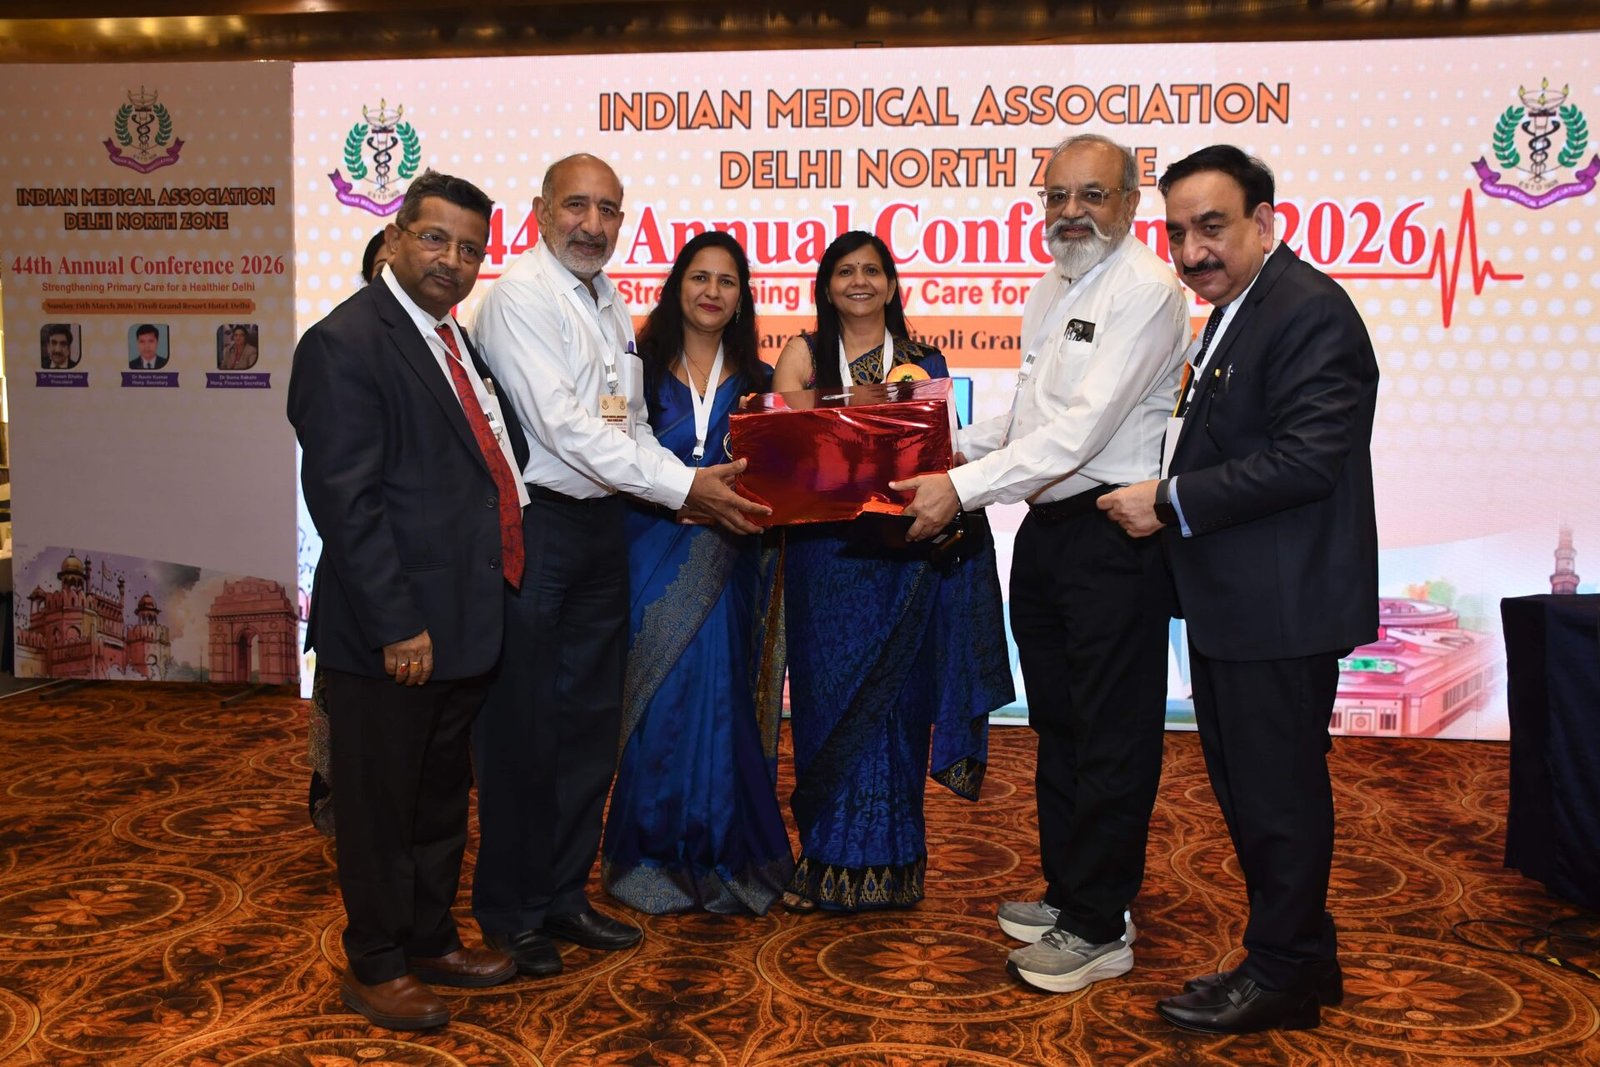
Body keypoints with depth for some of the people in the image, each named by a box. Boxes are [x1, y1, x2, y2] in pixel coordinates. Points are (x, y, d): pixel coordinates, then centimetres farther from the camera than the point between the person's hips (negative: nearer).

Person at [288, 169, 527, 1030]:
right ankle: (374, 967, 26)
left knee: (442, 797, 21)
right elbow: (344, 499, -20)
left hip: (463, 624, 9)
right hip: (392, 634, -8)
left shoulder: (458, 341, 12)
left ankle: (432, 941, 38)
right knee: (380, 804, 8)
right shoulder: (345, 343, -15)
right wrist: (397, 626, -22)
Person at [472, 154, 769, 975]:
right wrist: (684, 486, -19)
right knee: (522, 727, 2)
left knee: (591, 721, 13)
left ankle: (563, 895, 27)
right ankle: (510, 913, 17)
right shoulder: (520, 295, -10)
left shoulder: (612, 305, 16)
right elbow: (563, 427, -18)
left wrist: (691, 491, 1)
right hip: (534, 527, -8)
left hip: (603, 525, 8)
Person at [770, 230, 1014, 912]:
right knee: (829, 697, 4)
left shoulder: (922, 364, 10)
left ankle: (886, 865, 16)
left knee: (891, 700, 4)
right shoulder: (804, 356, 8)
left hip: (902, 554, 0)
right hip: (824, 549, 0)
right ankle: (828, 862, 17)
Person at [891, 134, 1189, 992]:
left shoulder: (1146, 290, -14)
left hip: (1114, 535, -9)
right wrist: (950, 448, 10)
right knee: (1055, 722, 17)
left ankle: (1099, 928, 12)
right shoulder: (1050, 291, 15)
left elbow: (1083, 428, -23)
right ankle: (1066, 890, 32)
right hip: (1045, 528, 9)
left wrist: (962, 489, -26)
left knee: (1111, 737, 1)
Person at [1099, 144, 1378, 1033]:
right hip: (1233, 605, 10)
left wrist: (1170, 502, -20)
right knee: (1248, 787, 18)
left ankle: (1284, 975, 20)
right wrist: (1167, 500, 5)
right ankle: (1301, 955, 34)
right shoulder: (1236, 313, 16)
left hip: (1280, 608, -10)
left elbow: (1305, 460, -24)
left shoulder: (1310, 310, -16)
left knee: (1277, 792, 2)